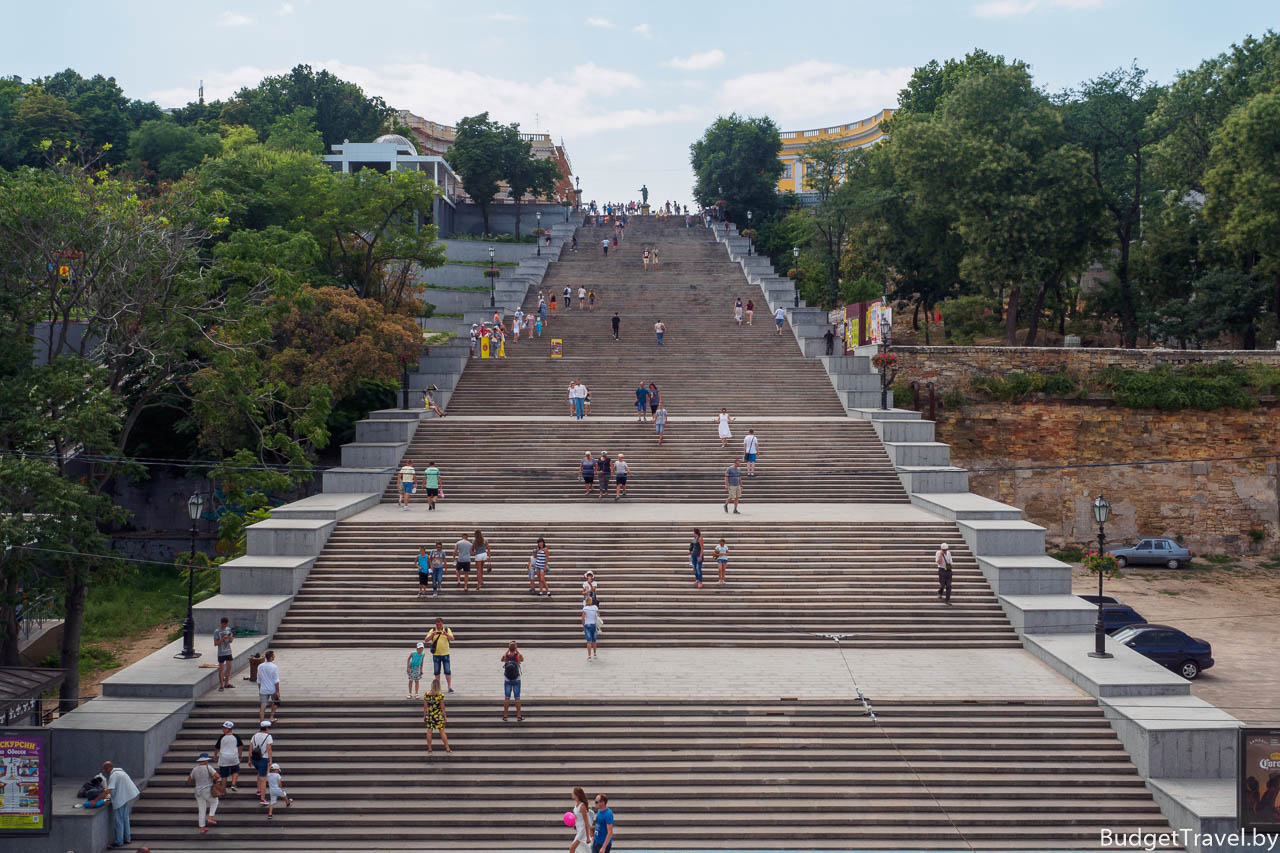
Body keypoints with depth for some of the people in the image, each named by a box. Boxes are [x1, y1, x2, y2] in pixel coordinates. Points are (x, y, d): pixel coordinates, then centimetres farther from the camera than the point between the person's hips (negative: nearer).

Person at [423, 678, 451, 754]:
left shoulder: (427, 695, -7)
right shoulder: (440, 695, -14)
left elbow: (425, 707, 0)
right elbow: (442, 707, -9)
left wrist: (424, 716, 11)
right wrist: (445, 716, 2)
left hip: (429, 715, 2)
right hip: (439, 716, -2)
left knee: (429, 731, 11)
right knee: (442, 731, 7)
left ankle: (429, 749, 15)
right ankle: (447, 748, 11)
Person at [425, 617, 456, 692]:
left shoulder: (447, 630, 2)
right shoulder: (432, 631, 4)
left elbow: (452, 639, -10)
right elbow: (426, 640, -4)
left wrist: (446, 634, -28)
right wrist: (432, 635, -21)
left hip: (445, 654, -1)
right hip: (436, 654, 1)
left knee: (447, 671, -4)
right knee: (436, 672, 5)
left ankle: (450, 687, 2)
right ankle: (437, 687, 14)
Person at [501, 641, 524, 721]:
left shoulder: (505, 656, -9)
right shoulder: (518, 656, -12)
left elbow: (501, 660, 16)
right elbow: (522, 660, 13)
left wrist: (507, 650, 17)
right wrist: (517, 650, 13)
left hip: (507, 680, 1)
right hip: (516, 680, -1)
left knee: (506, 698, 6)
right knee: (517, 698, 4)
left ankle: (505, 716, 9)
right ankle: (519, 716, 6)